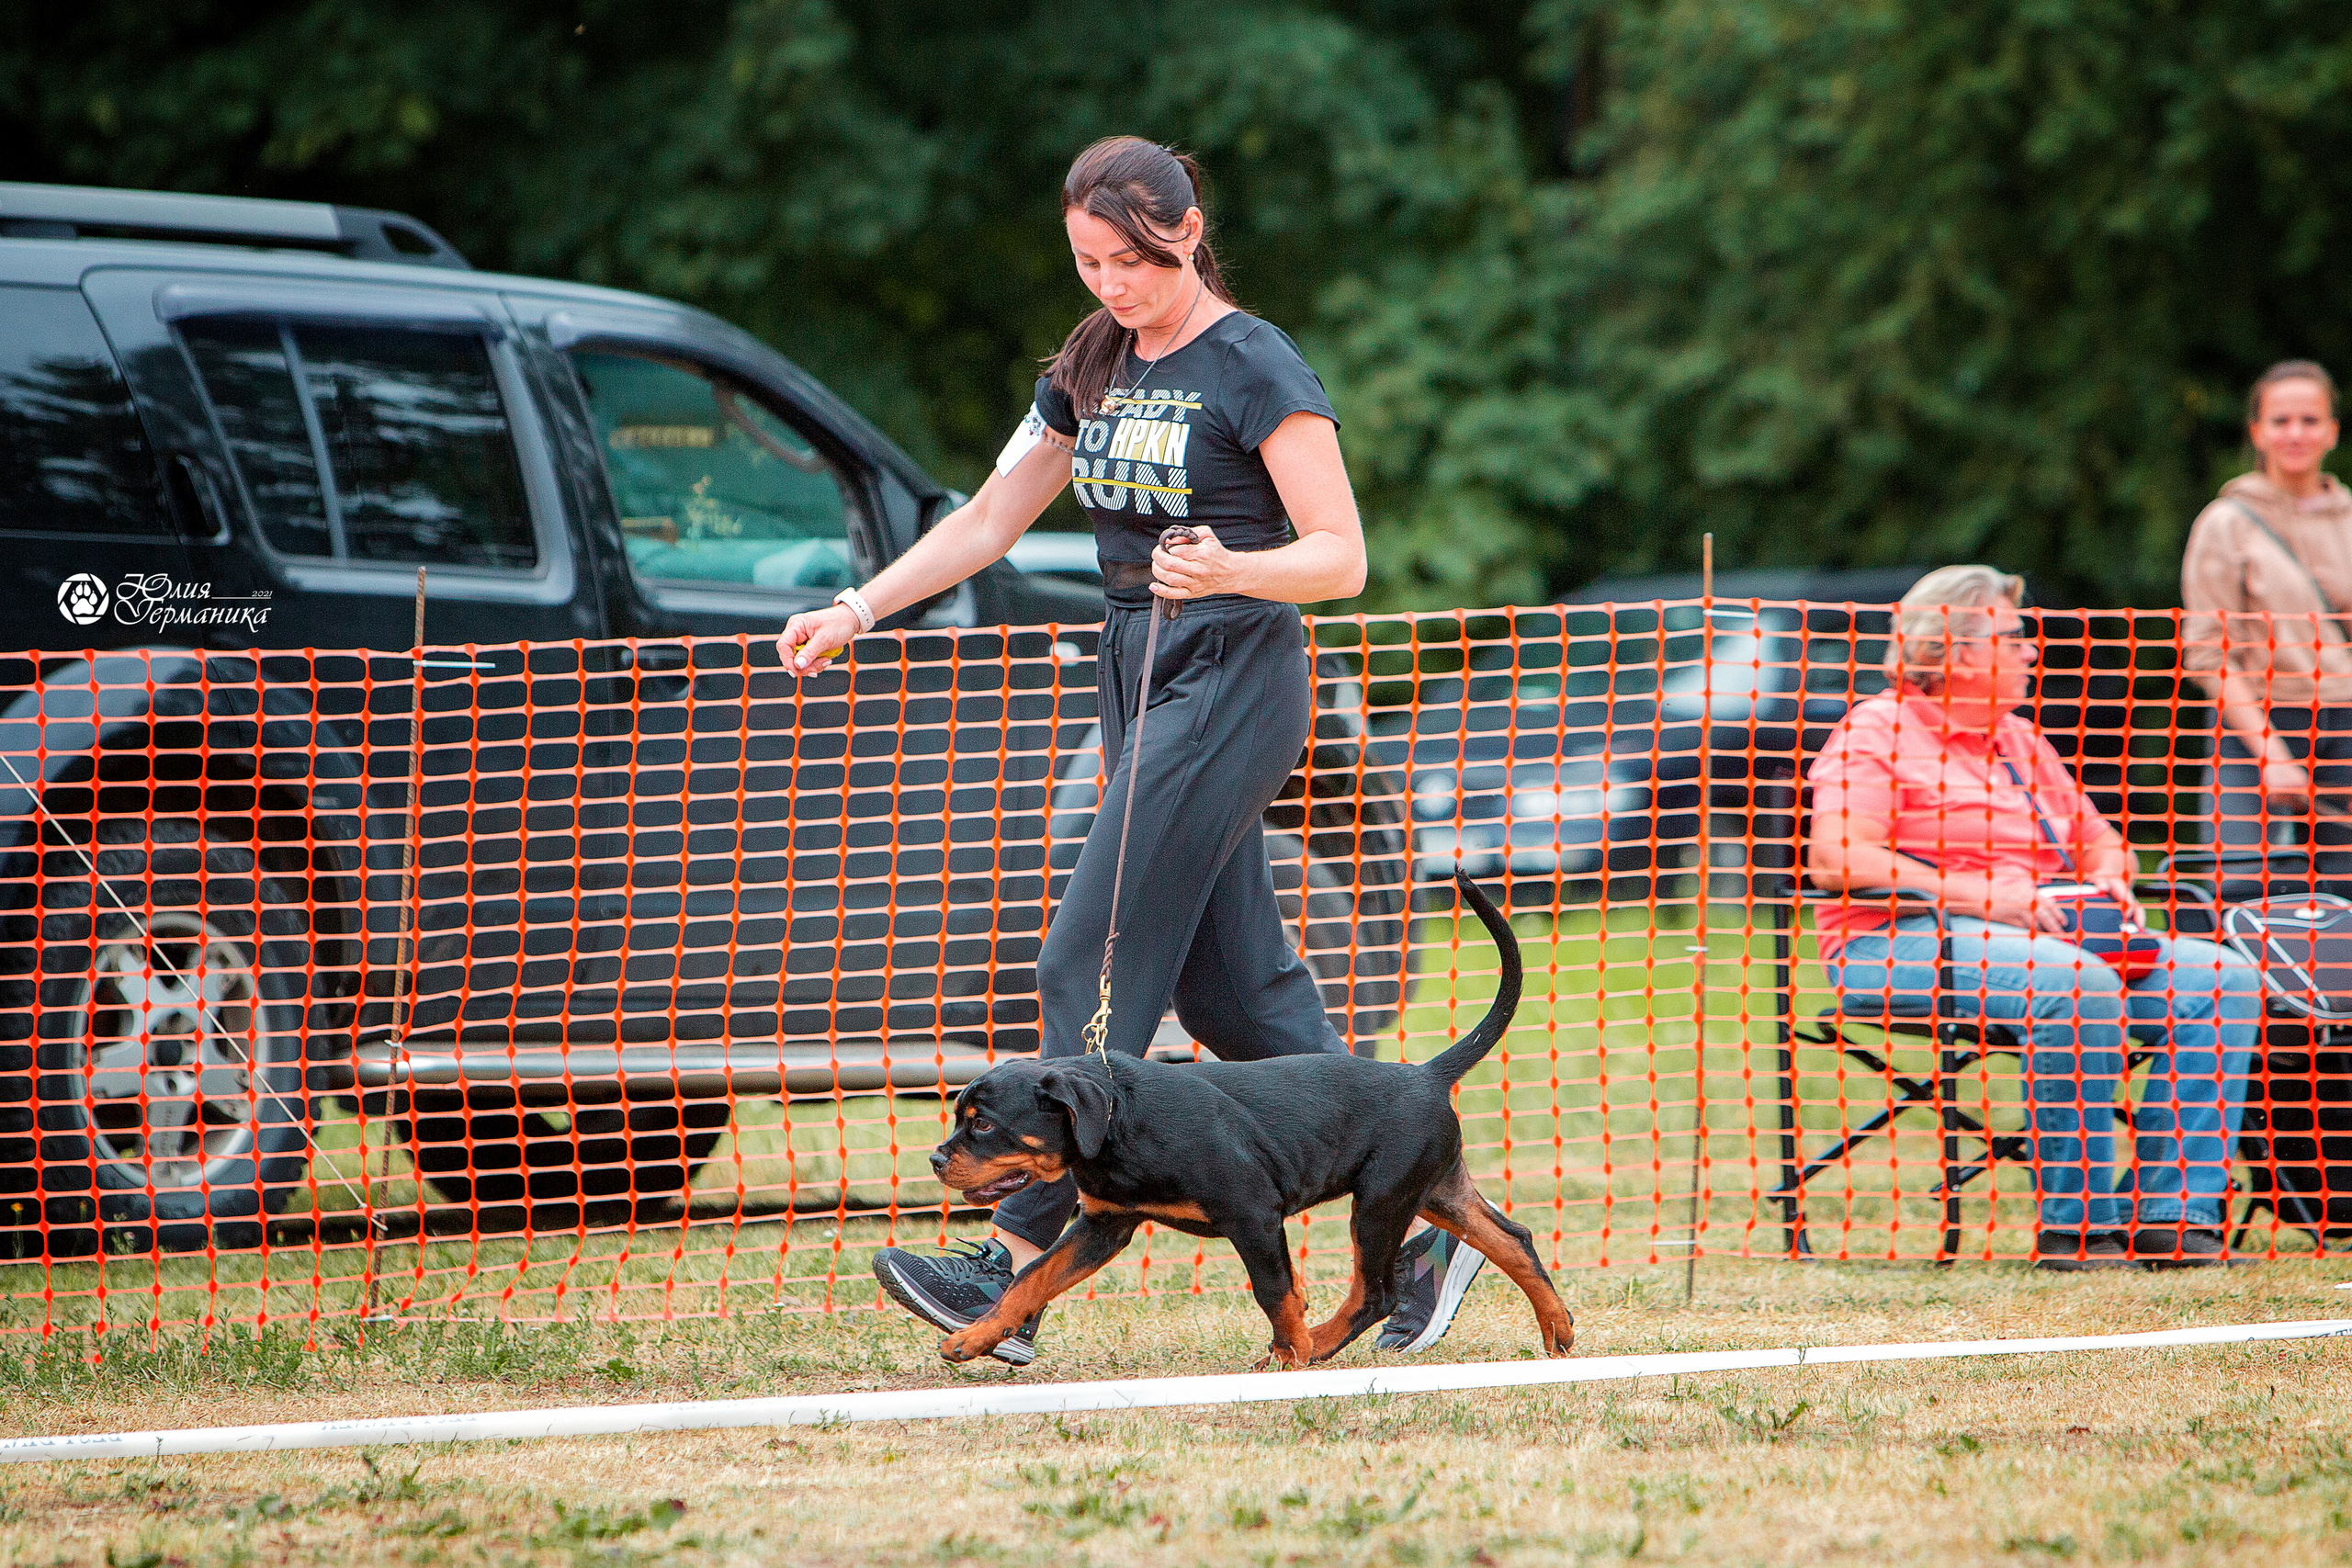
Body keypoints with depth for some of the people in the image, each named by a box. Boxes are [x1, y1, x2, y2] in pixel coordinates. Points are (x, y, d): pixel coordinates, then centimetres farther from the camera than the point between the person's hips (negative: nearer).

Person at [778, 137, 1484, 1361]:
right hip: (1140, 677, 8)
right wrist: (856, 613, 10)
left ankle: (1013, 1271, -13)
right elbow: (990, 520, 18)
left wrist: (1229, 570, -30)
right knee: (1236, 990, 6)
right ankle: (1425, 1230, 12)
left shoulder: (1254, 368, -9)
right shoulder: (1094, 369, 13)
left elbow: (1340, 557, -12)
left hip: (1233, 680, -8)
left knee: (1094, 970, -12)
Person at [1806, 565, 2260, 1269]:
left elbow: (2097, 840, 32)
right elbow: (1837, 861, -16)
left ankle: (2171, 1211, -17)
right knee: (2080, 986, -37)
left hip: (2047, 935, 8)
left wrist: (2110, 881, 5)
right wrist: (1975, 896, -22)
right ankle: (2075, 1223, -32)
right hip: (1905, 944, -8)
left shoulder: (2022, 741, 25)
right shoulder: (1878, 731, -1)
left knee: (2223, 975, -10)